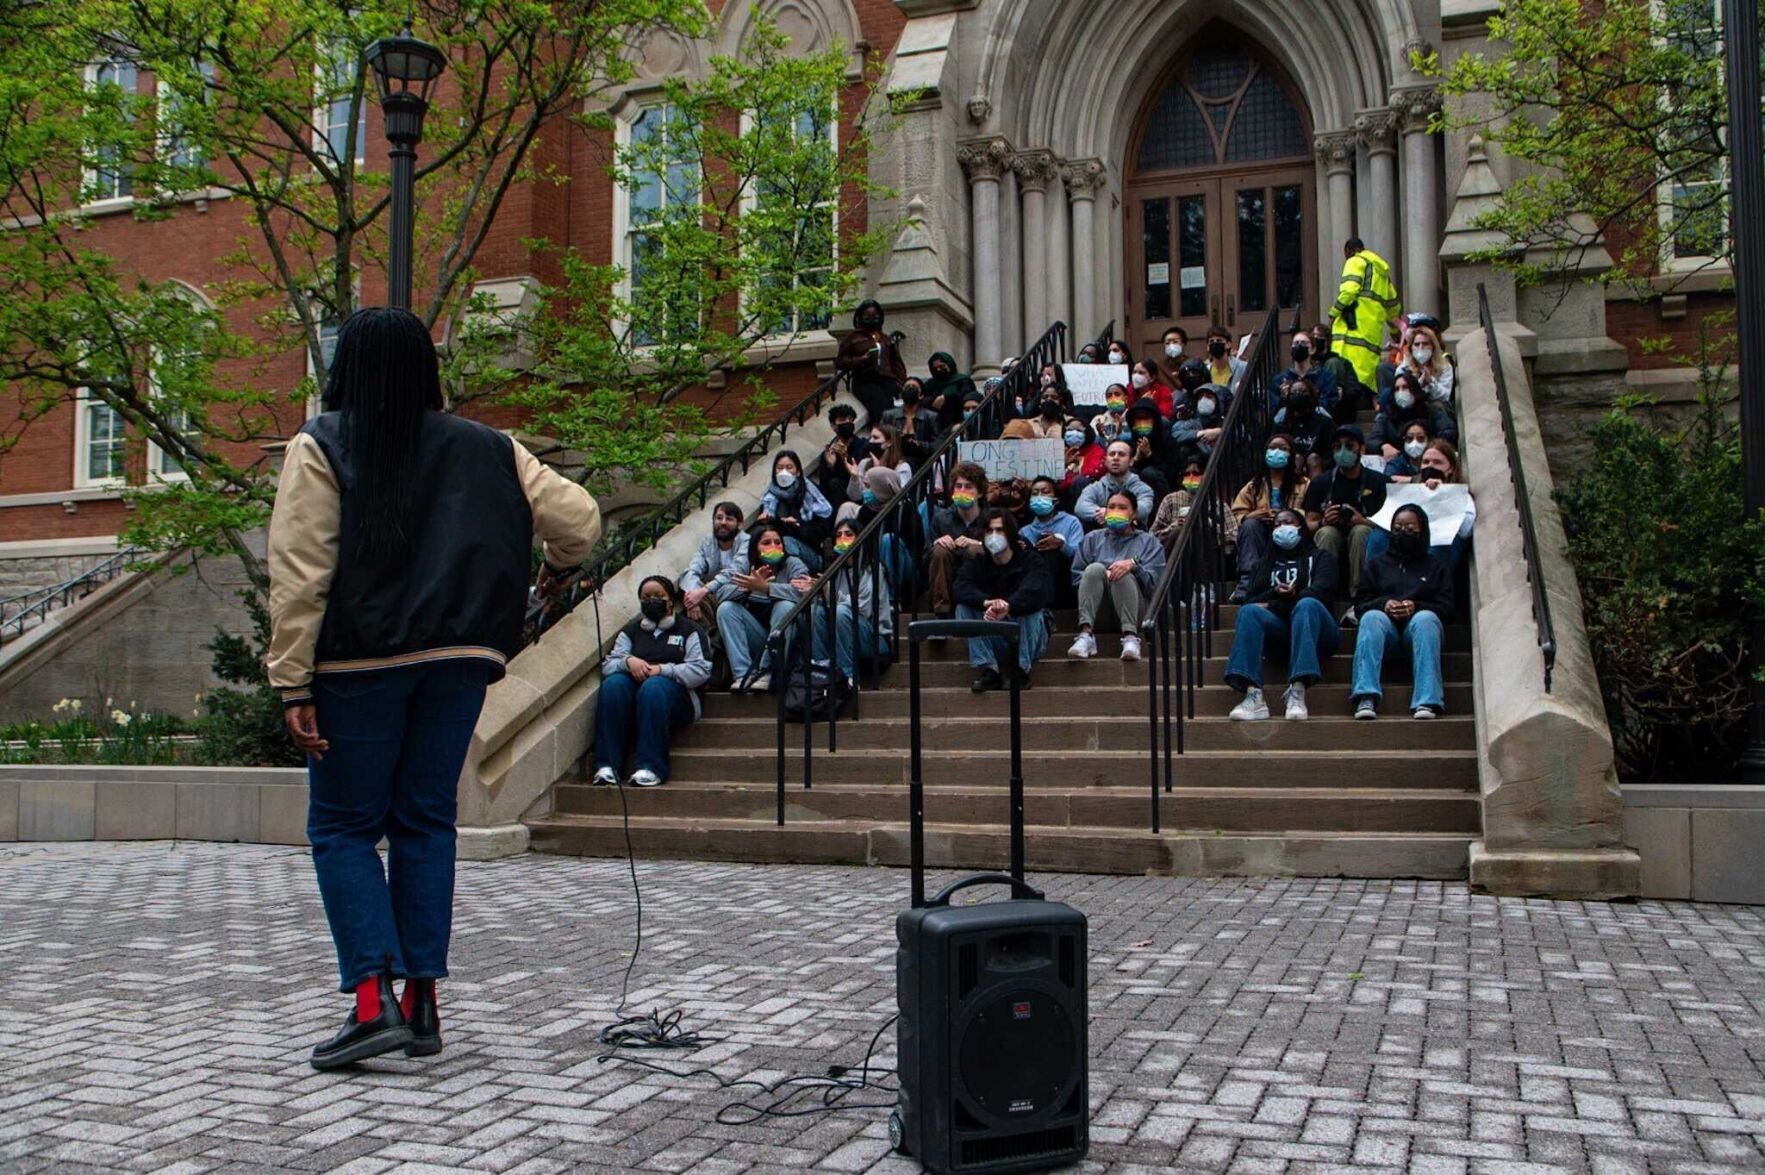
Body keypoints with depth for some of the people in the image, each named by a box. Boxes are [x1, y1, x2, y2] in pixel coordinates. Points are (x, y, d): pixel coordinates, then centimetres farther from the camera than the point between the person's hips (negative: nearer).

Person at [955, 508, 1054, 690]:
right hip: (992, 639, 3)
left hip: (1028, 636, -3)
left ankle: (1021, 670, -24)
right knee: (963, 607, -17)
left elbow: (1035, 592, -29)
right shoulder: (977, 564, 4)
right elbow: (961, 588, -18)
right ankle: (988, 669, -23)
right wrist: (986, 602, -40)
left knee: (1030, 608, -30)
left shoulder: (1030, 560, -7)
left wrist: (1007, 608, -49)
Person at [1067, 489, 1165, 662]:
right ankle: (1086, 634, -42)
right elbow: (1076, 576, 10)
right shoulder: (1093, 539, 24)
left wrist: (1134, 564, -16)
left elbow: (1154, 582, 2)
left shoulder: (1148, 542, 19)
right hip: (1099, 611, 1)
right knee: (1095, 569, -27)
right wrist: (1102, 576, -7)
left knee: (1123, 574, -30)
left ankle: (1130, 637, -45)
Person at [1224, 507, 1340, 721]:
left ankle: (1297, 692, -52)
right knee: (1249, 611, -30)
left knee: (1307, 605, -37)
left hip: (1316, 631, -2)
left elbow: (1320, 591, 1)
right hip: (1279, 629, 2)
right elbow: (1252, 599, 14)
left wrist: (1273, 606, -5)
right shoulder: (1266, 563, 32)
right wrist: (1275, 593, -8)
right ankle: (1253, 696, -48)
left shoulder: (1320, 557, 23)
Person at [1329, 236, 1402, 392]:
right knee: (1367, 377, 6)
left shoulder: (1356, 262, 5)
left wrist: (1333, 313, -4)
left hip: (1354, 328, -8)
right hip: (1374, 332, 8)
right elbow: (1393, 305, 33)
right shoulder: (1382, 270, 29)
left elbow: (1349, 290, -13)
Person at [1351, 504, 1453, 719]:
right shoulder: (1376, 564, 27)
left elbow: (1447, 609, 10)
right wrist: (1383, 604, -8)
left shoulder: (1437, 566, 24)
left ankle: (1427, 701, -48)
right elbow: (1359, 605, 15)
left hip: (1418, 625, 0)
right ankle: (1366, 697, -49)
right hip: (1386, 624, 1)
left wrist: (1416, 607, -10)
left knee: (1425, 618, -36)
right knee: (1372, 617, -35)